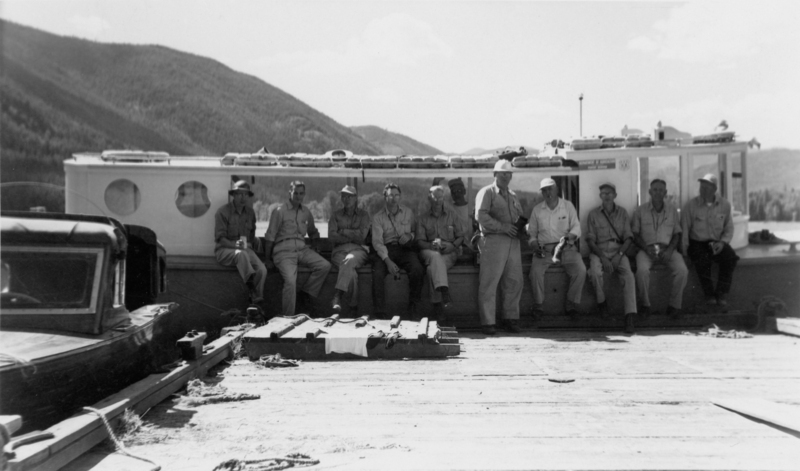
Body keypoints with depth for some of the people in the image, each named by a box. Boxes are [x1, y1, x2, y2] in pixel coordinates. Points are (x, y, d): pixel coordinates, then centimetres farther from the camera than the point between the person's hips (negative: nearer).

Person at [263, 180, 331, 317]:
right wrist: (268, 259, -1)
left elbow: (313, 233, 32)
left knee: (325, 266, -19)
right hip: (284, 250, -5)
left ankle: (307, 294, -5)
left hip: (302, 249, 5)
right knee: (290, 281, -27)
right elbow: (270, 236, 1)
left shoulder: (306, 213, 16)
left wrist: (314, 246, 15)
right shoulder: (280, 211, 1)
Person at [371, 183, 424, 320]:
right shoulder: (378, 217, 7)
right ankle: (380, 314, -22)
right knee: (377, 274, -31)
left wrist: (410, 236, -5)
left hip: (405, 248, 1)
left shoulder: (408, 213, 14)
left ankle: (413, 307, -11)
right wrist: (388, 261, -18)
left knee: (417, 269, -30)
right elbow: (377, 241, -3)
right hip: (385, 250, -1)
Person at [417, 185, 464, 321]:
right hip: (430, 252, 0)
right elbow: (420, 241, 7)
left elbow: (460, 237, 13)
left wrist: (452, 245, -9)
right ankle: (444, 291, -56)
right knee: (435, 256, -39)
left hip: (449, 253, 0)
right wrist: (431, 245, -15)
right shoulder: (422, 219, 18)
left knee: (433, 267, -34)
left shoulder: (452, 215, 19)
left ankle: (438, 304, -37)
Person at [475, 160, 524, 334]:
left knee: (514, 282, 4)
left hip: (513, 242, 7)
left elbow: (520, 216, 27)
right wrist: (502, 227, -16)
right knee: (489, 284, -5)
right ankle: (487, 322, -1)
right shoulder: (486, 192, 1)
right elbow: (480, 215, -11)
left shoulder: (513, 196, 24)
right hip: (493, 240, -6)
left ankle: (510, 318, 15)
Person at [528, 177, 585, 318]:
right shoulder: (537, 210, 11)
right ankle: (537, 305, -11)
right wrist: (534, 245, -4)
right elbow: (531, 232, 15)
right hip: (544, 249, 0)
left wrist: (570, 236, -17)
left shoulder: (568, 206, 8)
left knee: (580, 270, -25)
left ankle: (572, 304, -9)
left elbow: (576, 227, 4)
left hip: (566, 248, 0)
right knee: (535, 270, -28)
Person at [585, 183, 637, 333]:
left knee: (628, 275, -28)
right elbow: (590, 240, 0)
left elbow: (628, 237, 5)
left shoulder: (622, 213, 11)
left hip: (618, 251, 1)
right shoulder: (593, 214, 6)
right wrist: (602, 257, -15)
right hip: (599, 251, -1)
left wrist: (619, 255, -13)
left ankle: (630, 317, -33)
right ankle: (601, 302, -5)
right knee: (595, 272, -34)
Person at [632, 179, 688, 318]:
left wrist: (670, 249, -7)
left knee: (682, 270, -27)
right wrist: (646, 248, -11)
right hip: (647, 248, -1)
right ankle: (644, 305, -12)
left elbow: (677, 234, 12)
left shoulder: (672, 210, 11)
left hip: (667, 249, 2)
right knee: (642, 270, -33)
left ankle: (674, 305, -10)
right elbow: (635, 234, 5)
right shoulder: (640, 211, 6)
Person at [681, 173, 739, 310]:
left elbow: (729, 228, 10)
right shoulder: (691, 205, -5)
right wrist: (685, 249, -13)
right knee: (702, 261, -34)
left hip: (717, 242, 3)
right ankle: (709, 295, -14)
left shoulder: (724, 205, 3)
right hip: (697, 242, -2)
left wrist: (722, 242, -8)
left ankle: (721, 295, -17)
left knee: (731, 257, -28)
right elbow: (684, 228, -4)